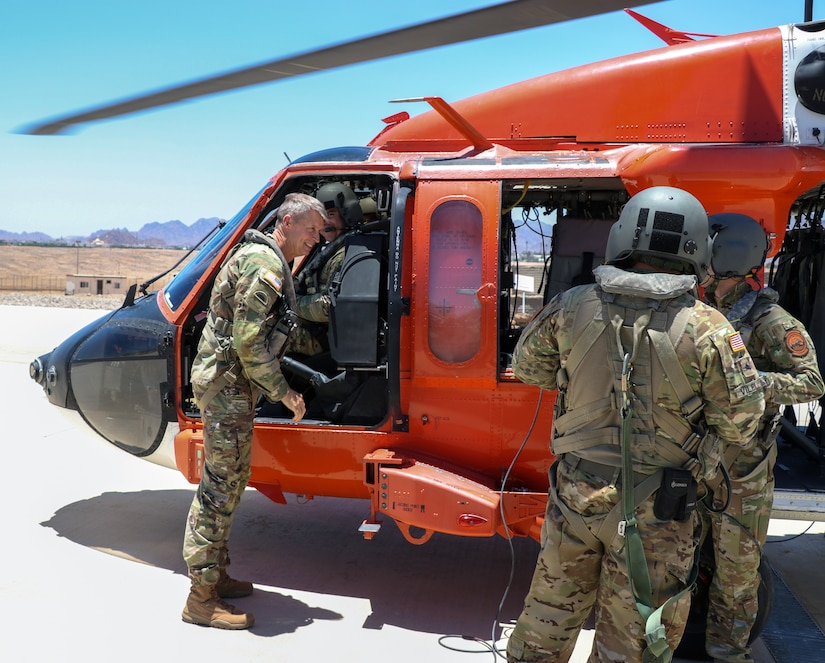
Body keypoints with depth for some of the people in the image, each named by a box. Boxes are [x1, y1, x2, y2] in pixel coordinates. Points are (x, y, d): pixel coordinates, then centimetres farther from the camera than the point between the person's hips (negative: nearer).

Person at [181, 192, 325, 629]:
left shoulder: (264, 258, 18)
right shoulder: (265, 263, -16)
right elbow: (248, 339, -22)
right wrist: (283, 392, -16)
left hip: (228, 383, 11)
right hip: (228, 384, -11)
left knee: (228, 482, 16)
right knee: (221, 485, -8)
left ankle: (214, 575, 27)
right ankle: (201, 599, -2)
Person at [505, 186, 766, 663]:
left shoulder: (573, 307, -8)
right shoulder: (707, 330, -16)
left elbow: (527, 366, 8)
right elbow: (740, 423, -9)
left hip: (575, 494, 3)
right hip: (656, 514, -2)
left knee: (551, 611, 22)